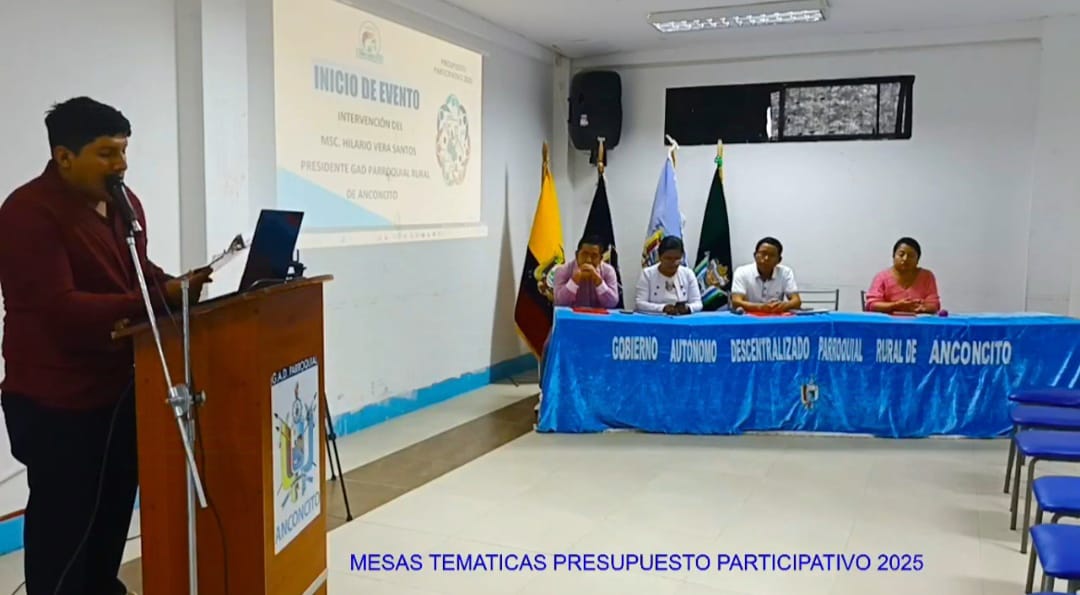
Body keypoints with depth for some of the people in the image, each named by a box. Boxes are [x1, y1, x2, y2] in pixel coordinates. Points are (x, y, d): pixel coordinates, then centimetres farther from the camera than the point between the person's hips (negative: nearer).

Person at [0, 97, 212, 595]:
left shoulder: (123, 202, 7)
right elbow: (60, 307, -26)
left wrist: (174, 287, -8)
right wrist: (158, 300, -30)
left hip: (119, 385, 8)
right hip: (56, 398, -8)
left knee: (115, 507, 20)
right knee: (63, 522, 3)